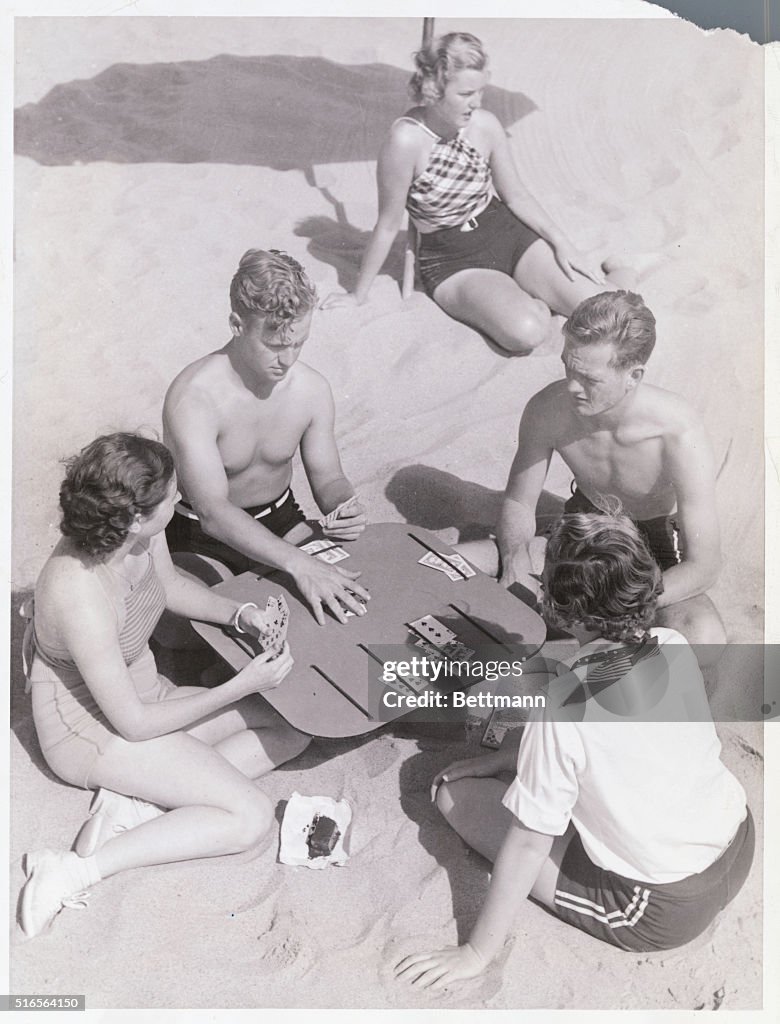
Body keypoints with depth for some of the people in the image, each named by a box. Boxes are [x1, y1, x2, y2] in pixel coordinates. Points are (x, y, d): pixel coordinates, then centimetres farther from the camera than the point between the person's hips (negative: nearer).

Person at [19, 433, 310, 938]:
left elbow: (172, 586, 9)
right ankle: (77, 872, -11)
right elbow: (133, 724, -25)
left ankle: (134, 802, -3)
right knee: (251, 815, -16)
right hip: (94, 731, -8)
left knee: (294, 729, 3)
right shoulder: (82, 599, -36)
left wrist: (239, 613, -8)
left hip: (141, 692, 8)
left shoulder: (139, 532, -15)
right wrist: (241, 686, -22)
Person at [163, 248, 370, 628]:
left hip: (281, 523, 5)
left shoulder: (312, 389, -12)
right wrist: (297, 562, -49)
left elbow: (328, 477, 0)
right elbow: (213, 512, -37)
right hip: (201, 538, -4)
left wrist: (345, 507, -26)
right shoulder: (193, 398, -28)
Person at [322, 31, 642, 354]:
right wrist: (359, 295, -6)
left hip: (508, 234, 4)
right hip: (452, 263, -3)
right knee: (526, 332, -32)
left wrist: (562, 243, -2)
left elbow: (516, 195, 6)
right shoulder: (406, 140, -23)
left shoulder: (486, 125, -9)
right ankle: (531, 301, 5)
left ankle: (616, 273, 24)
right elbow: (388, 225, -13)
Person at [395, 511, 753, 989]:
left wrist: (476, 953, -9)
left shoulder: (565, 709, -30)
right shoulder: (675, 647, -10)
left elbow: (528, 843, -21)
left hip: (663, 912, -6)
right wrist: (496, 760, 10)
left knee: (456, 795, -1)